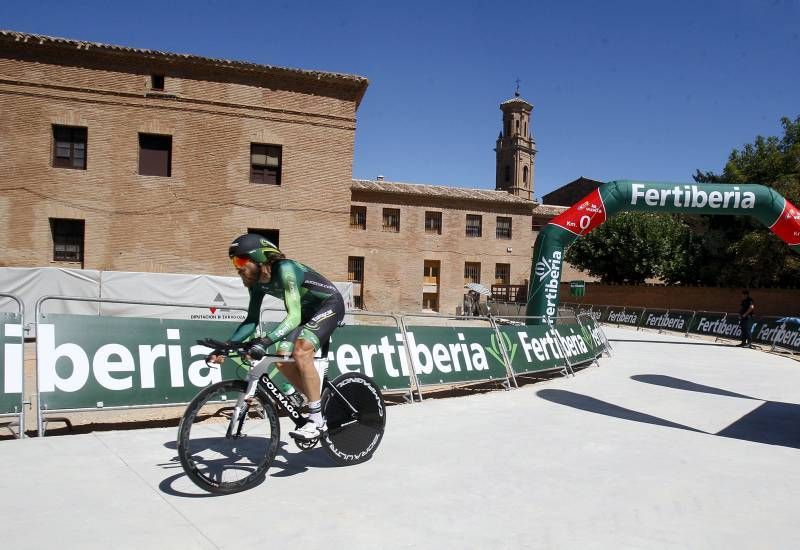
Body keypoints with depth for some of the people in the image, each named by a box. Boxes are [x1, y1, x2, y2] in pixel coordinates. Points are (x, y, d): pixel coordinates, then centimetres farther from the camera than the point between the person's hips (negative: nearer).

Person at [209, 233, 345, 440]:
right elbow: (252, 320, -1)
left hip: (329, 305, -8)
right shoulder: (257, 282, -7)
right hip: (306, 310, 8)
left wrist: (265, 341, -52)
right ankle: (318, 407, 11)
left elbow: (293, 316, -40)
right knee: (282, 360, -5)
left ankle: (317, 420, -18)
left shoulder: (285, 269, -31)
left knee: (301, 351, -28)